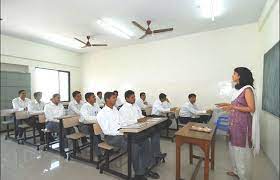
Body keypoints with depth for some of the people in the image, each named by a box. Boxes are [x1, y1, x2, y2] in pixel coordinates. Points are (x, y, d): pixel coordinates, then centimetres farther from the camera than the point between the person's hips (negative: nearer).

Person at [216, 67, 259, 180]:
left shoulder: (247, 89, -15)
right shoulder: (238, 89, 10)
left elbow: (251, 108, -19)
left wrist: (233, 107, -23)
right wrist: (227, 104, 9)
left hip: (242, 124, -9)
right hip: (235, 123, 9)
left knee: (241, 150, 4)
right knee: (234, 148, 18)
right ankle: (237, 171, 36)